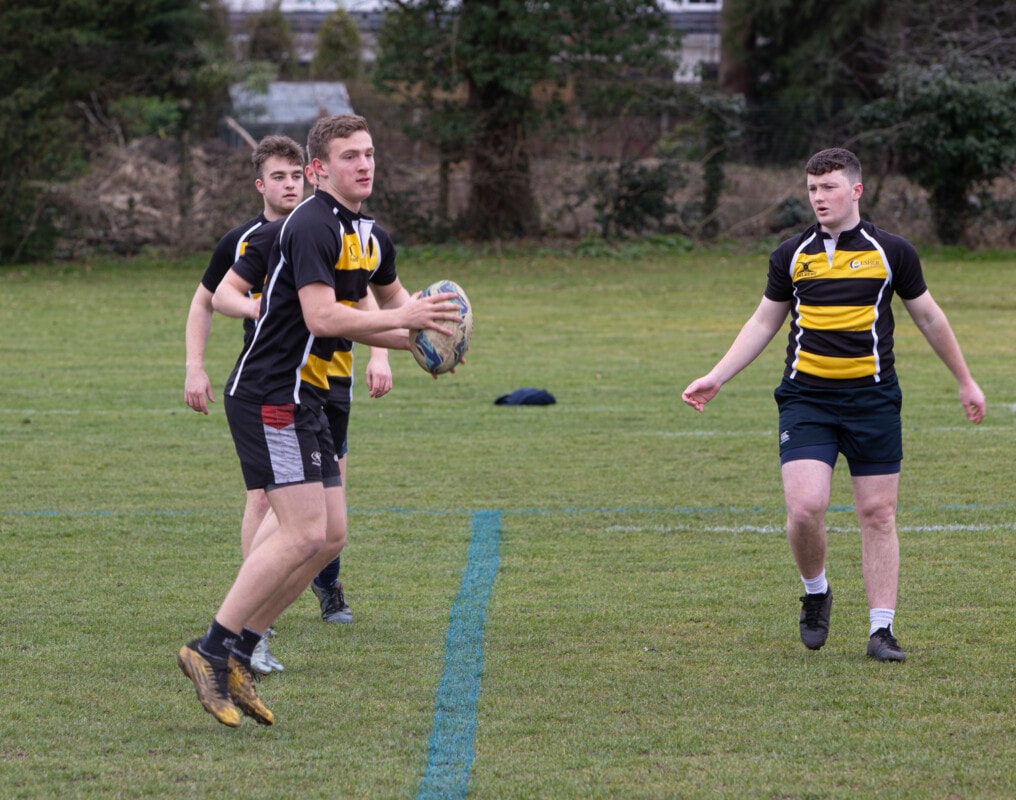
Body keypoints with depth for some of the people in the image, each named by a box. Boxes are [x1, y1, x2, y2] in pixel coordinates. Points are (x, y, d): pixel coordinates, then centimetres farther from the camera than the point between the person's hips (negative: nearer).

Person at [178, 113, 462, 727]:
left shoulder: (365, 232, 14)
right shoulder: (311, 226, -16)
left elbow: (391, 298, 29)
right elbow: (322, 317, -26)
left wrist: (418, 336, 8)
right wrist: (403, 317, -19)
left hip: (305, 399, 10)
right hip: (269, 395, -10)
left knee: (330, 536, 6)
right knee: (304, 533, -16)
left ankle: (237, 654, 10)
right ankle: (212, 649, -10)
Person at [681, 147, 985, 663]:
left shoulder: (892, 251, 2)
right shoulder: (791, 255, 6)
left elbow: (928, 317, 13)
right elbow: (763, 323, 15)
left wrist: (965, 381, 18)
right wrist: (716, 378, 8)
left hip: (873, 398, -1)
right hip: (806, 398, 1)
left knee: (878, 514, -1)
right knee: (804, 508, -14)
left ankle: (881, 629, 6)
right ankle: (815, 592, 14)